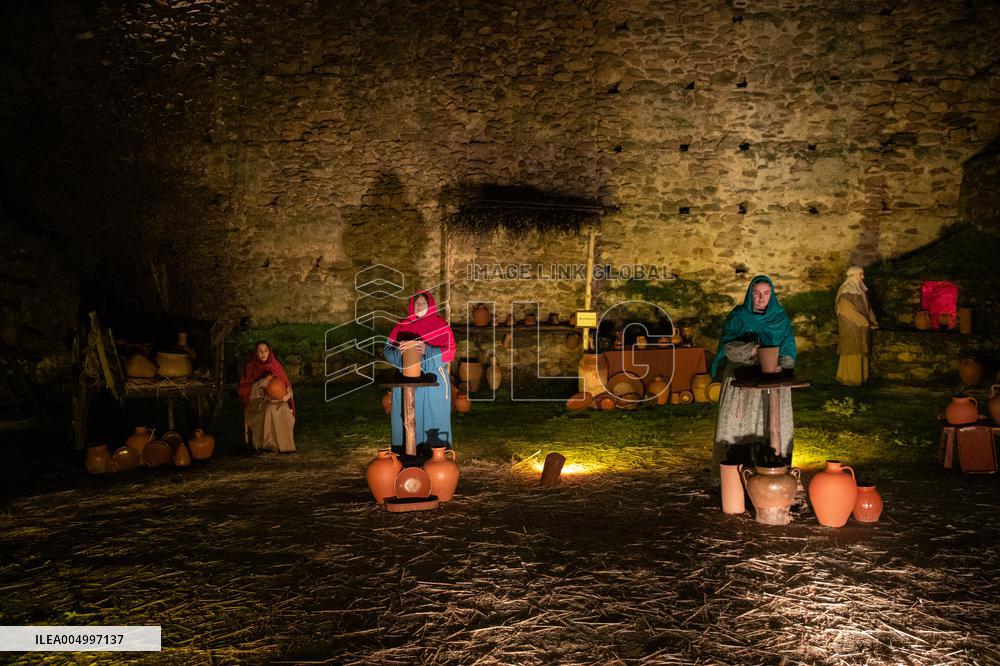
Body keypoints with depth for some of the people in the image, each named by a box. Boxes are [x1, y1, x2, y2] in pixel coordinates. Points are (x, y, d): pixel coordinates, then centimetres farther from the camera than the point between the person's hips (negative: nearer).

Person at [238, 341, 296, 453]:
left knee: (284, 411, -30)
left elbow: (285, 384, 9)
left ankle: (284, 443, -25)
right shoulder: (251, 367, 3)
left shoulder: (275, 365, 11)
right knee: (270, 408, -36)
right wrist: (263, 381, -18)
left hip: (276, 399, 3)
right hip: (257, 400, -3)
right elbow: (246, 388, -6)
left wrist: (287, 393, -14)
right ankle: (266, 443, -30)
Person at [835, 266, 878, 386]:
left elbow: (866, 307, 17)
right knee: (851, 352, -3)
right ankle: (849, 378, 4)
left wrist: (871, 321, 7)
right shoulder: (846, 291, -14)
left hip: (862, 327, 8)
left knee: (861, 352, 10)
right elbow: (846, 310, -18)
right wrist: (862, 322, -17)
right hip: (850, 327, -8)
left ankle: (859, 376, 18)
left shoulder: (860, 289, 11)